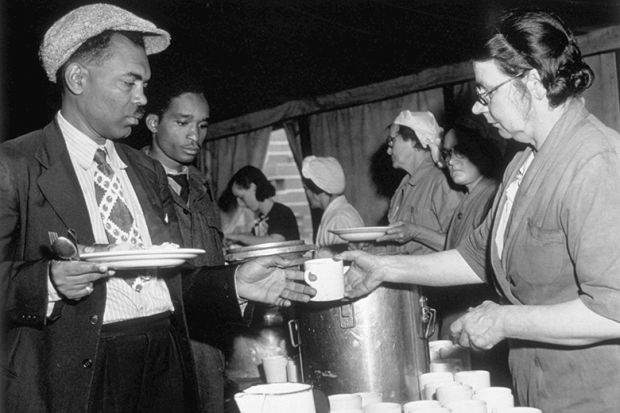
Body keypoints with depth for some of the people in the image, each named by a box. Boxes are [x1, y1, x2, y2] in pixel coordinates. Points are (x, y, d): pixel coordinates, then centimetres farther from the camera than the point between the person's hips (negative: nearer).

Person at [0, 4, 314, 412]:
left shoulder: (149, 170, 16)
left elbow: (174, 272, 13)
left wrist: (235, 282, -1)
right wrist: (48, 283, -24)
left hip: (169, 365, 5)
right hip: (78, 376, -5)